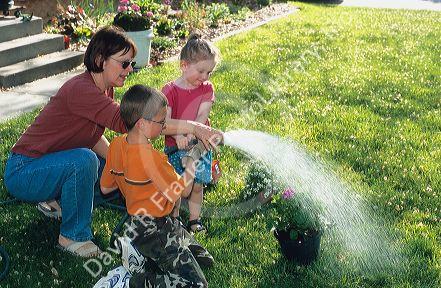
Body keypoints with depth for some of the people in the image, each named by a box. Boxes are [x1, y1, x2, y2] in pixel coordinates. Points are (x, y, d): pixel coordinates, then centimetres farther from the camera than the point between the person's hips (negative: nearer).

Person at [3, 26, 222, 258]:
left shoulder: (103, 89, 0)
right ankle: (72, 236, -13)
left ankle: (54, 199, 17)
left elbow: (93, 135, 6)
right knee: (84, 160, -33)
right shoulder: (81, 90, -30)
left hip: (53, 162, 9)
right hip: (23, 173, -9)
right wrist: (192, 127, -45)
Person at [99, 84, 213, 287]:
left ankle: (147, 264, 6)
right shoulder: (151, 159, -27)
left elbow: (105, 188, 9)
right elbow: (184, 190, -14)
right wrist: (192, 159, 0)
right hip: (154, 230, -9)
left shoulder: (116, 145, -3)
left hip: (135, 222, 9)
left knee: (204, 258, 15)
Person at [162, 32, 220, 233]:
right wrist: (179, 136, -36)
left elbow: (202, 116, -12)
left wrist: (191, 135, -27)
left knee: (197, 185, 8)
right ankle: (174, 219, 24)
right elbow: (165, 120, -19)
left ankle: (194, 220, 25)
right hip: (175, 147, -2)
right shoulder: (170, 91, -9)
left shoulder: (207, 89, 0)